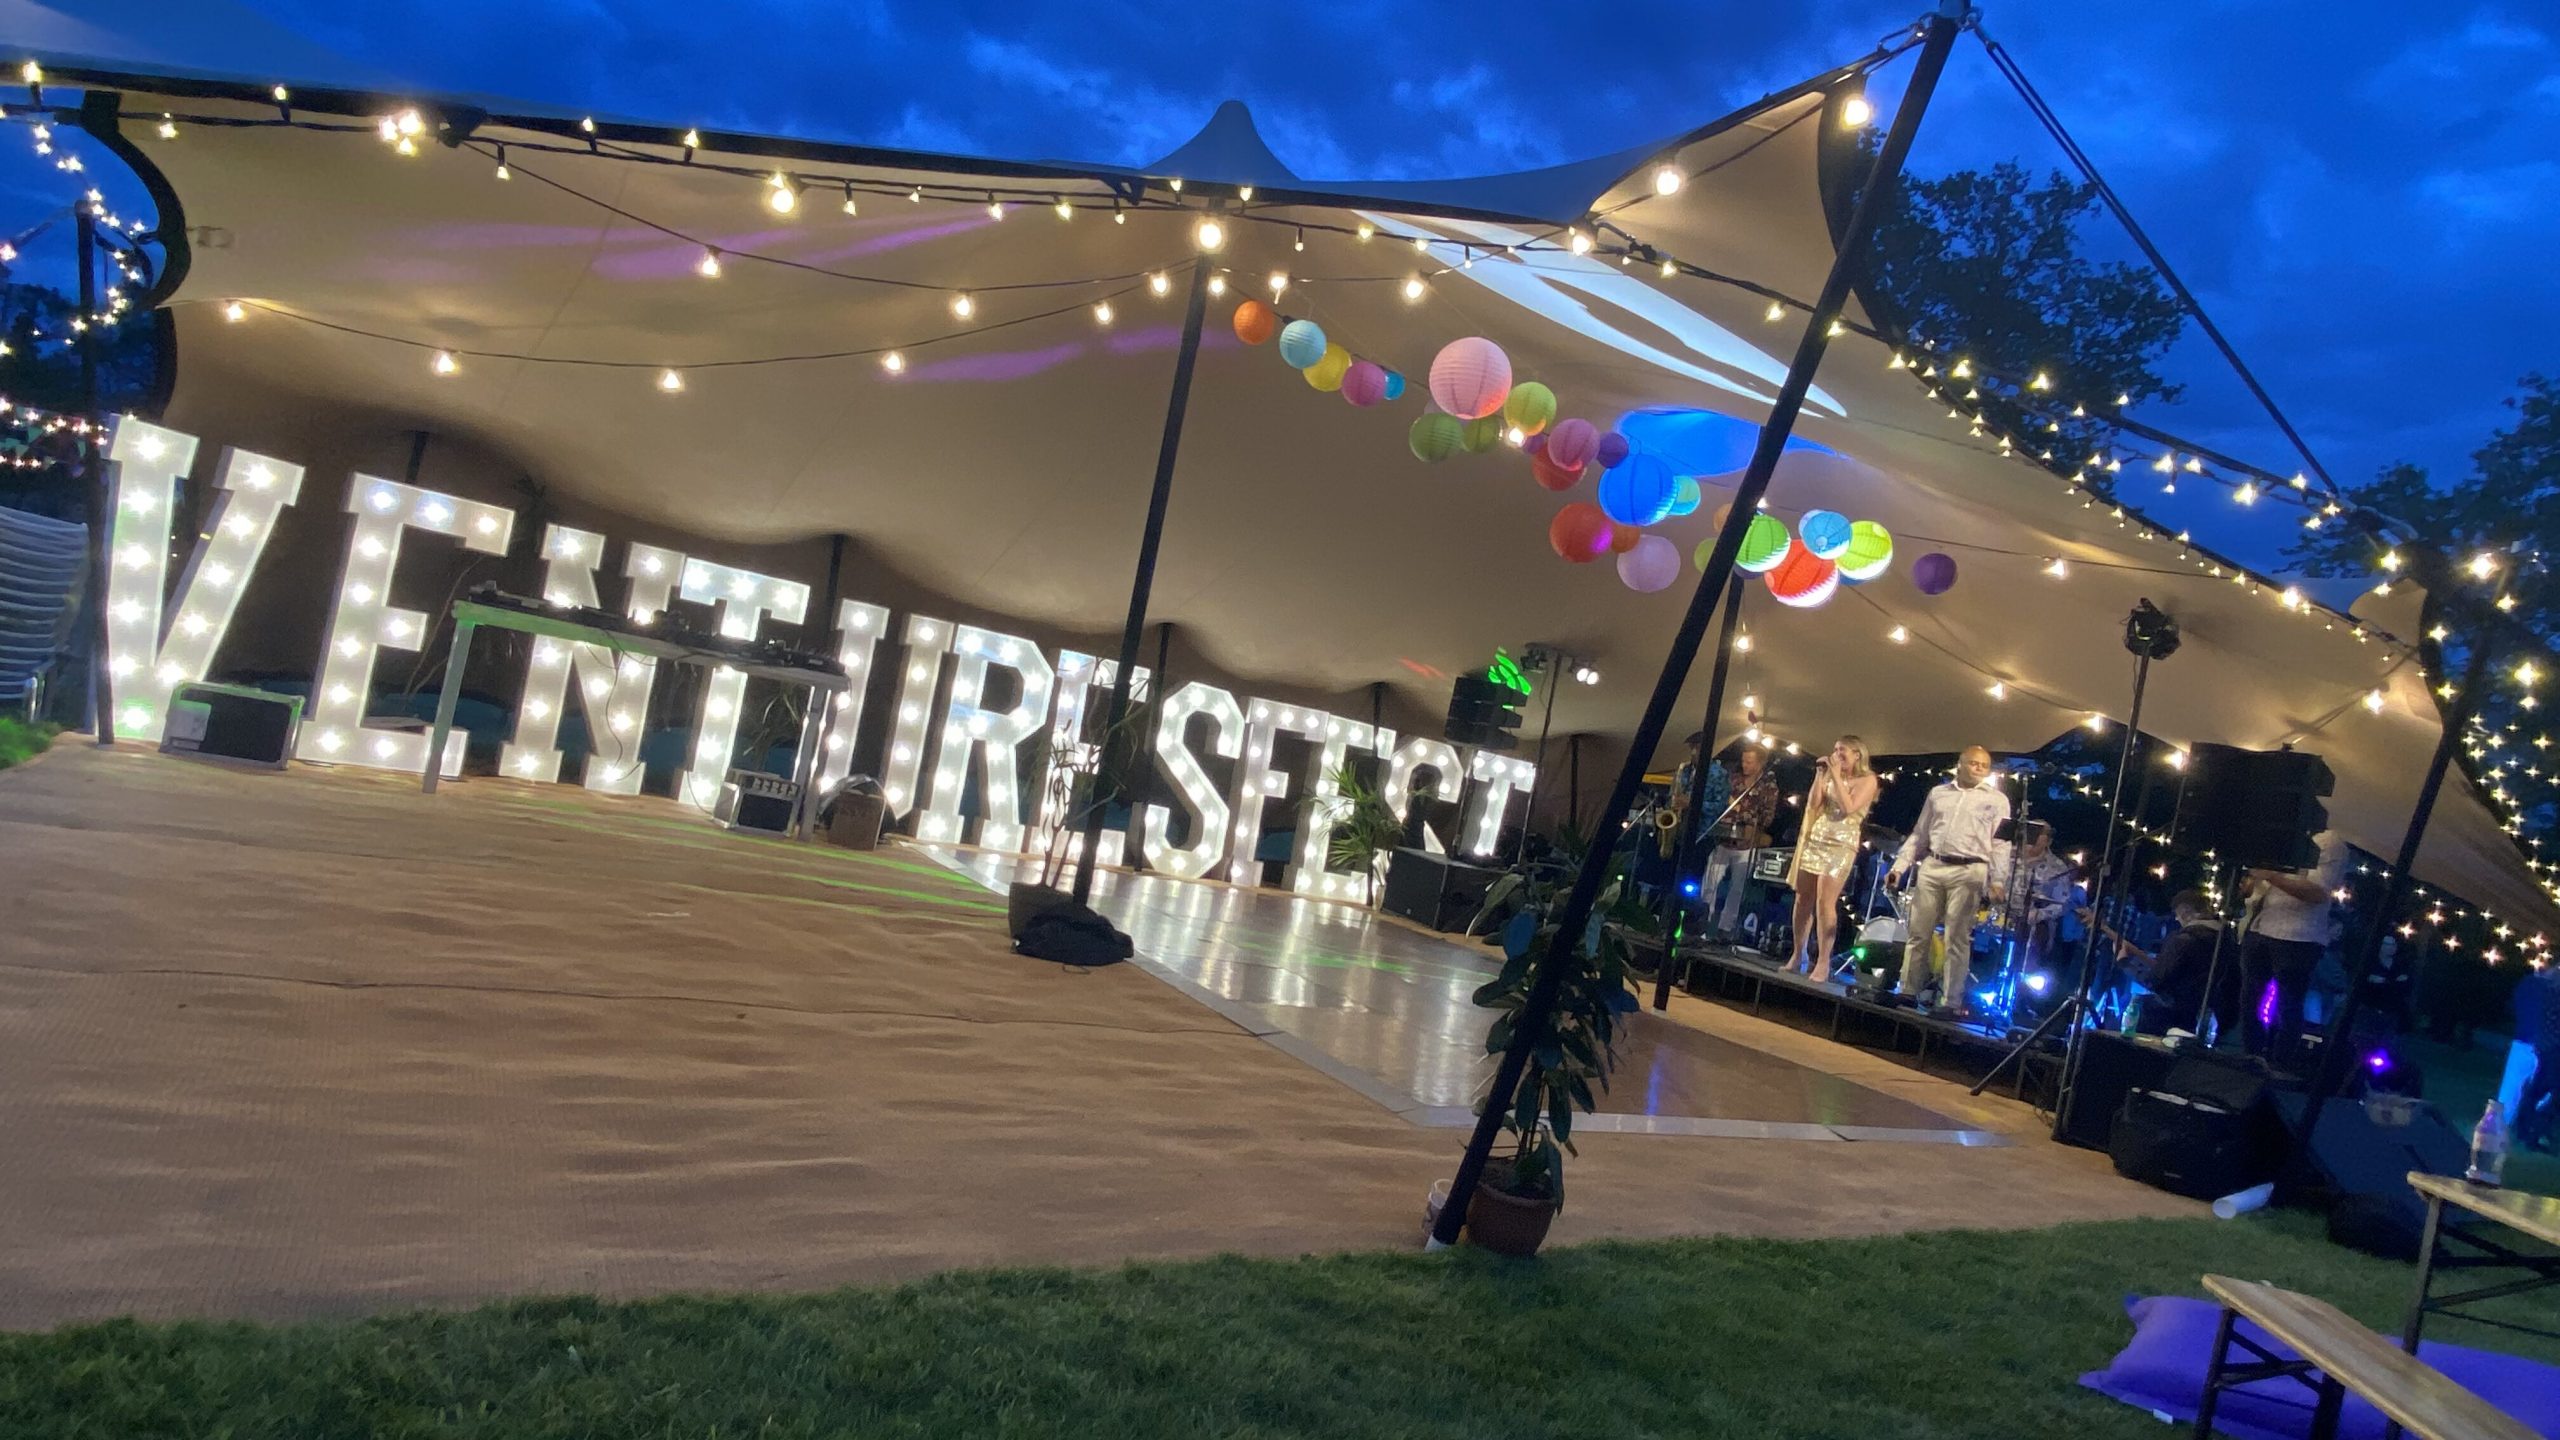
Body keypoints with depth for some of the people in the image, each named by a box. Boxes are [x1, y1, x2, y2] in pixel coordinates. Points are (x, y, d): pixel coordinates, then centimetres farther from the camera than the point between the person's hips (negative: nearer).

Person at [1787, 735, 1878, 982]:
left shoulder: (1867, 780, -1)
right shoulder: (1830, 776, 15)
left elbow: (1849, 807, -15)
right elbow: (1813, 804, 5)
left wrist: (1836, 776, -12)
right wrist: (1820, 775, 1)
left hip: (1841, 845, -6)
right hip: (1814, 841, 6)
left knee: (1825, 901, -15)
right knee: (1803, 899, 4)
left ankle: (1823, 963, -11)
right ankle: (1799, 956, 13)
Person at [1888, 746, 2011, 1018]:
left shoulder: (1996, 800, 6)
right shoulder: (1938, 793, 15)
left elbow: (2001, 844, -1)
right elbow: (1918, 835, 16)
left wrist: (1997, 880, -13)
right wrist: (1899, 866, 7)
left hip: (1969, 872, -3)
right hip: (1931, 868, 3)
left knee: (1957, 939, -4)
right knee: (1918, 933, 3)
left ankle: (1951, 1001, -2)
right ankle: (1908, 992, 10)